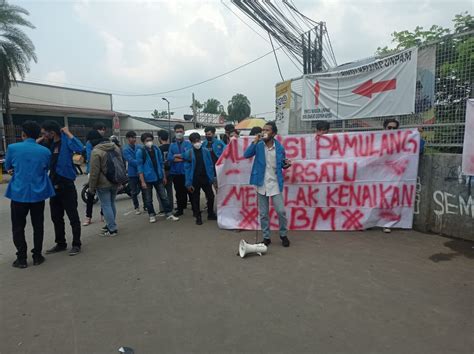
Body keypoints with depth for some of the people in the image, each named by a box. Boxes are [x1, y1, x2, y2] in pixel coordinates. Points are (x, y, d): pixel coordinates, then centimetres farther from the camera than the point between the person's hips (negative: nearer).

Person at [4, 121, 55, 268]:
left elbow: (7, 167, 7)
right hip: (38, 193, 2)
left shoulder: (13, 148, -8)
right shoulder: (45, 151, -3)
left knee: (18, 227, 11)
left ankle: (21, 259, 14)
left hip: (19, 193, -1)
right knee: (38, 226, 12)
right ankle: (37, 256, 18)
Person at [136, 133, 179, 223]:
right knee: (148, 199, 9)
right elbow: (140, 167, -9)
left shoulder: (157, 149, 3)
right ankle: (152, 215, 24)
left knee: (164, 196, 6)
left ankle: (169, 214, 14)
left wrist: (164, 177, 10)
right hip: (147, 179, -3)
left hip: (158, 177, 3)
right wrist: (142, 181, -13)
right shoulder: (140, 151, -8)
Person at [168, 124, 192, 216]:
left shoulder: (188, 144, 1)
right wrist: (183, 158, -14)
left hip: (186, 172, -2)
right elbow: (169, 158, -5)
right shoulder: (172, 145, 8)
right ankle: (180, 209, 21)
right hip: (175, 172, 3)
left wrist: (177, 156, -8)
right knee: (178, 192, 10)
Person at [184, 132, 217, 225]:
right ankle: (198, 217, 22)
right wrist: (188, 183, -9)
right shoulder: (188, 153, -5)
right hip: (194, 179, -1)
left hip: (205, 178, 2)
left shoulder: (206, 151, -1)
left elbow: (210, 165, 3)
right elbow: (187, 168, -5)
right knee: (195, 199, 8)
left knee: (211, 196, 8)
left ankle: (211, 214, 29)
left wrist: (212, 178, -1)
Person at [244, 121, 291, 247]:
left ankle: (283, 235, 23)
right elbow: (246, 155, -16)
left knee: (281, 211, 0)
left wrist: (286, 164, -12)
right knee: (263, 213, 9)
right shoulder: (259, 145, -3)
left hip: (275, 184, 0)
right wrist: (255, 141, -22)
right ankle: (266, 237, 24)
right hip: (261, 184, 1)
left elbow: (281, 164, 10)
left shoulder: (279, 147, -2)